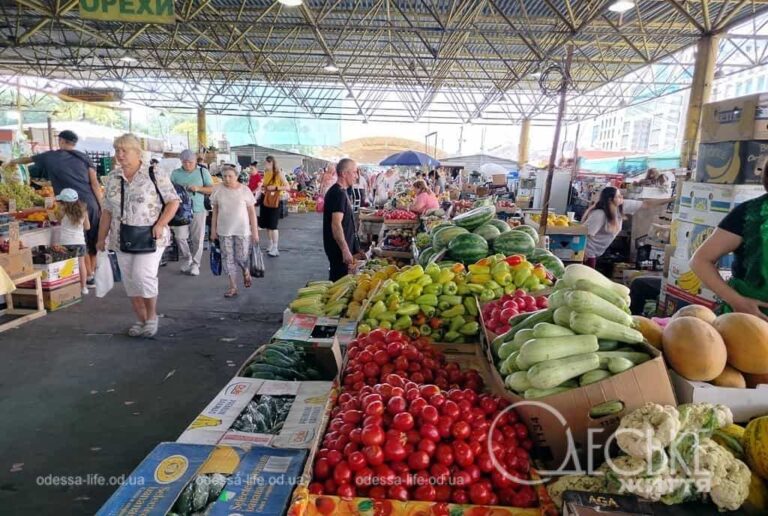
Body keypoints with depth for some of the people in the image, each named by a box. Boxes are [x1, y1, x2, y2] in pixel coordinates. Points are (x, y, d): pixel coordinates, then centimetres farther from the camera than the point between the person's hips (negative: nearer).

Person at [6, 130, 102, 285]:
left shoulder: (50, 157, 9)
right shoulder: (84, 157, 9)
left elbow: (27, 159, 29)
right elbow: (95, 184, 2)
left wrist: (12, 162, 50)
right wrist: (102, 207, 4)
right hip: (91, 204, 2)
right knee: (93, 241, 13)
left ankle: (89, 277, 10)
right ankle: (93, 272, 19)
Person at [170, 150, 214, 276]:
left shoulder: (203, 172, 7)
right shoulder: (176, 173, 10)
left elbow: (211, 189, 6)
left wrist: (198, 188, -11)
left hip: (198, 210, -1)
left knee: (197, 239, 0)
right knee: (180, 237, -6)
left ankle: (195, 264, 11)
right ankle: (186, 261, 12)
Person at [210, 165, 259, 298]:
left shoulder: (244, 190, -4)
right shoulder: (218, 190, 1)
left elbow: (252, 212, -1)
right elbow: (215, 211, 7)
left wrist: (255, 231, -4)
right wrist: (213, 230, 6)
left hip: (242, 230, -2)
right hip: (224, 231, 2)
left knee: (241, 257, -1)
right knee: (227, 258, 3)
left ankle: (246, 272, 33)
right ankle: (232, 286, 14)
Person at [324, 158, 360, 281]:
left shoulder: (339, 191, 13)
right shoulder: (339, 193, -19)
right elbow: (336, 224, -26)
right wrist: (345, 251, -27)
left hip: (340, 247, 10)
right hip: (339, 248, -10)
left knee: (336, 279, 17)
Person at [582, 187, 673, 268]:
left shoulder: (622, 206, -4)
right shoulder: (599, 215, -26)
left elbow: (646, 204, 3)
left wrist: (671, 200, 2)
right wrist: (584, 256, -21)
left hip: (594, 253, 8)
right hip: (586, 252, -8)